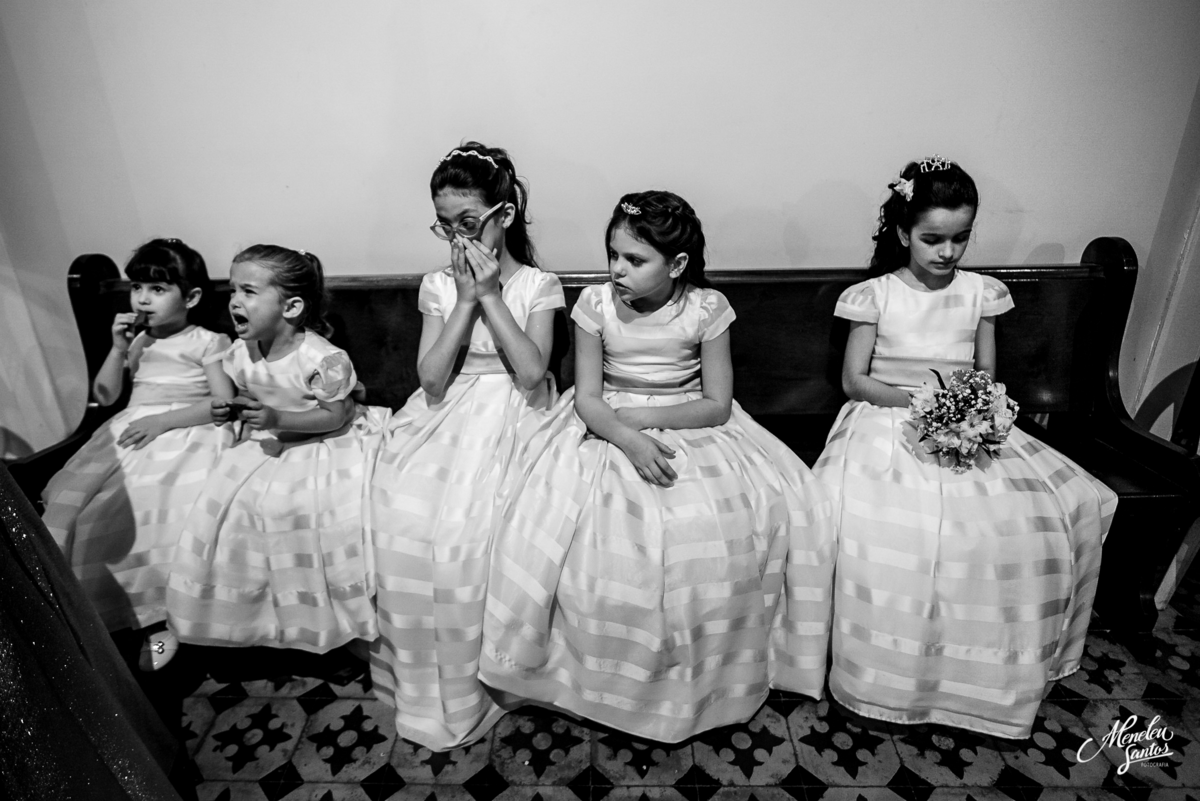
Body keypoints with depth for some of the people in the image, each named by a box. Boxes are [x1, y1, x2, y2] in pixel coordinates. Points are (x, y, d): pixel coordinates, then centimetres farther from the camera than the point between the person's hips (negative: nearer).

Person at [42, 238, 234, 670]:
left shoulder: (207, 342, 2)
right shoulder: (136, 341, 20)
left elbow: (225, 403, -8)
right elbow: (105, 395, 18)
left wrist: (163, 420, -17)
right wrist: (118, 348, 5)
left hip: (186, 433, -6)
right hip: (131, 431, 6)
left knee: (164, 505, -31)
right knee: (71, 501, -15)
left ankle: (162, 616, -22)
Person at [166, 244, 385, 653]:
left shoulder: (322, 357, -22)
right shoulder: (241, 353, -1)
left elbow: (336, 417, -16)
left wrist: (277, 419, -26)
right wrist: (232, 410, -6)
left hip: (323, 444, -7)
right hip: (268, 441, 7)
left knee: (287, 504, -27)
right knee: (227, 497, -12)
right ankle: (255, 609, 9)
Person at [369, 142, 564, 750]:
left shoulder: (537, 285, 1)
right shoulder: (438, 286, 8)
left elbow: (532, 370, -12)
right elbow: (432, 379, -3)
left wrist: (491, 296, -11)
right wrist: (466, 301, -9)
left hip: (509, 417, -3)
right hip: (445, 416, 4)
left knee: (465, 527, -24)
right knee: (400, 518, -19)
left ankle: (470, 686, -1)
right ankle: (418, 676, 4)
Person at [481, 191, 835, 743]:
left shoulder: (706, 308, -8)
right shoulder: (596, 304, -6)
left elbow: (717, 404, -7)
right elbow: (587, 397, -7)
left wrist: (644, 416, -17)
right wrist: (628, 440, -26)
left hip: (690, 428, 0)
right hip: (610, 430, 1)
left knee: (782, 508, -19)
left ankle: (712, 669, 3)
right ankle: (605, 672, 1)